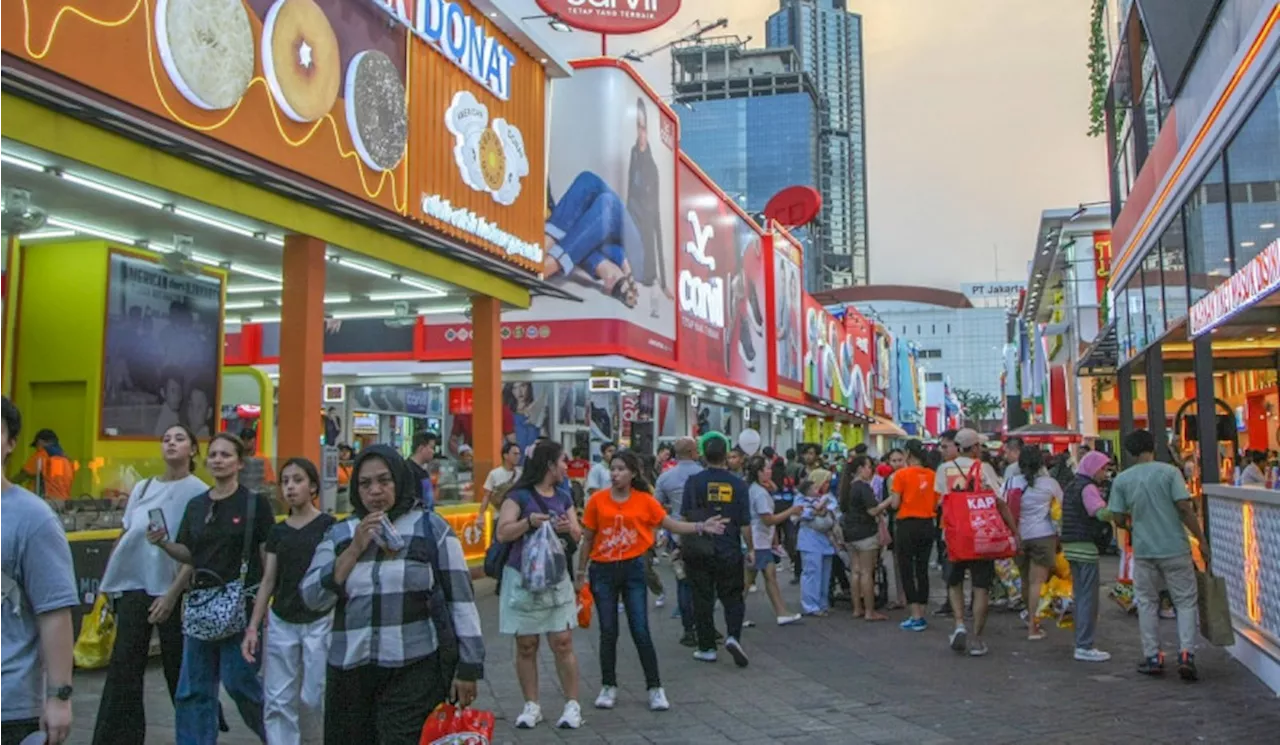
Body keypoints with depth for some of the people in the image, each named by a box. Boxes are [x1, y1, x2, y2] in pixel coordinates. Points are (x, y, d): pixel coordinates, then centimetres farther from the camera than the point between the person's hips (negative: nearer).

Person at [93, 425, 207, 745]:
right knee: (123, 669, 2)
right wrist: (108, 584, 11)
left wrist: (172, 594, -16)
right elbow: (125, 537, 15)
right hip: (133, 586, 4)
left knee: (179, 669, 5)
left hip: (173, 588, -4)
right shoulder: (142, 488, 11)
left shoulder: (199, 492, -6)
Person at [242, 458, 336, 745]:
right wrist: (252, 627, 6)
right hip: (281, 623, 4)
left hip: (318, 622, -4)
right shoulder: (277, 532, 8)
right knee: (278, 701, 4)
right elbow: (267, 582, 11)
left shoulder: (329, 526, -4)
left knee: (314, 698, 1)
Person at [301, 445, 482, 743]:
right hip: (349, 672, 4)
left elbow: (460, 599, -3)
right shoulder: (340, 535, 10)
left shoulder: (431, 527, -1)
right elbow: (313, 598, 0)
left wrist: (468, 667, -6)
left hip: (415, 672, -4)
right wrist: (355, 549, -9)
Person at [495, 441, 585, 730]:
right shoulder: (519, 496, -6)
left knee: (563, 643, -1)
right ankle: (532, 705, 17)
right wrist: (528, 522, -28)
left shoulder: (563, 497, 11)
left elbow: (578, 535, 9)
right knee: (526, 645, 5)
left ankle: (573, 704, 8)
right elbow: (503, 533, -13)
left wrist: (569, 527, -13)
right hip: (523, 577, -3)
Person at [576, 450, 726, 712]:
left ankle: (655, 688, 10)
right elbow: (588, 539, 4)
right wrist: (581, 572, 7)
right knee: (608, 632, 7)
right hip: (603, 571, 1)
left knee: (641, 631, -1)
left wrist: (701, 527, -12)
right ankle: (608, 687, 21)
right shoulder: (597, 500, -3)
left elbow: (671, 524, 1)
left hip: (633, 569, 0)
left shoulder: (644, 500, -2)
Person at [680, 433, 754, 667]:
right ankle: (733, 636, -7)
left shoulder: (693, 482, -7)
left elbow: (684, 518, -2)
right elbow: (745, 524, -3)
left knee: (702, 599, 10)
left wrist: (683, 544, 12)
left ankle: (707, 648, 15)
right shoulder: (738, 484, -6)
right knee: (733, 598, 14)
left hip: (698, 551, 0)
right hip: (729, 552, 0)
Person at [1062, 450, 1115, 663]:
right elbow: (1102, 513, -26)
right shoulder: (1087, 488, -12)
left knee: (1080, 596, 14)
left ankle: (1081, 643, 19)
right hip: (1085, 547, -10)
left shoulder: (1072, 486, 17)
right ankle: (1085, 647, -4)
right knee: (1089, 598, -5)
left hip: (1071, 546, 10)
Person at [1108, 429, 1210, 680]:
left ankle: (1152, 657, 15)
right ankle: (1186, 654, -2)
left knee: (1147, 603, 13)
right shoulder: (1169, 472, -6)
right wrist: (1201, 540, -5)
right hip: (1175, 548, -1)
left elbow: (1119, 518, 0)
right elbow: (1184, 508, -12)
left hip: (1143, 550, 2)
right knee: (1185, 602, 8)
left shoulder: (1122, 479, 0)